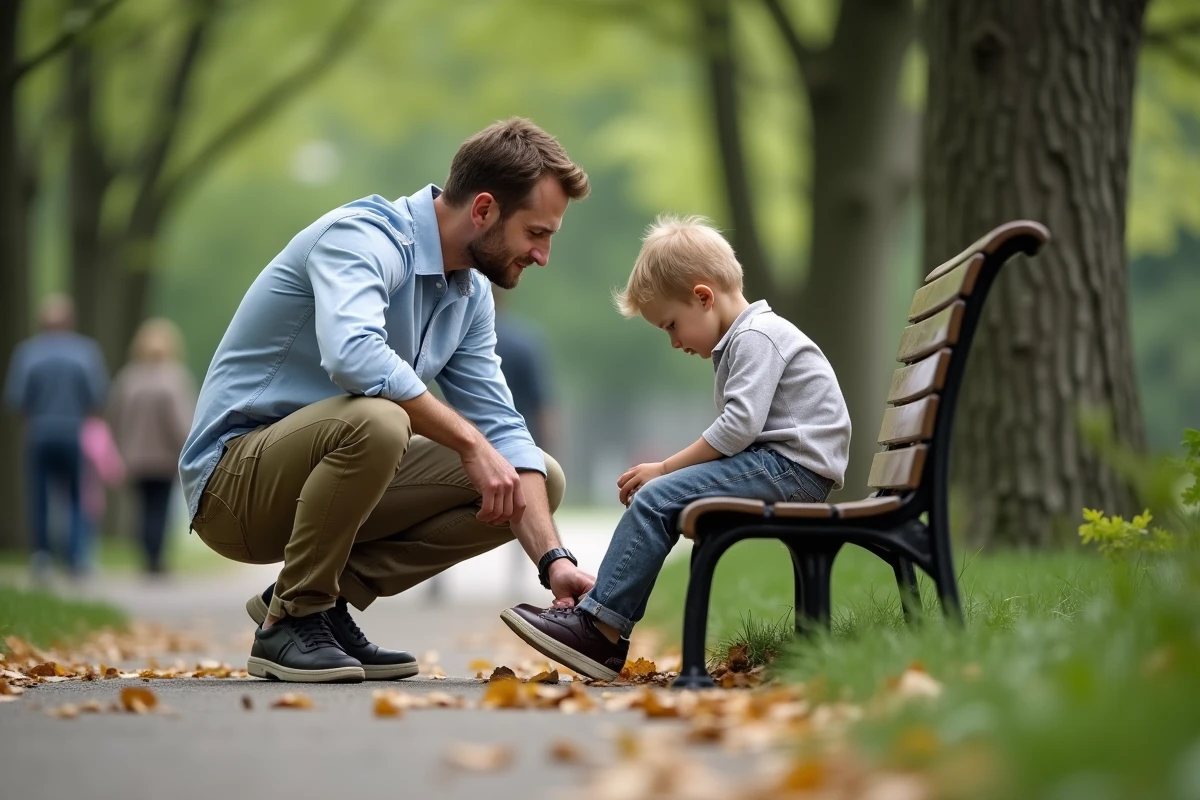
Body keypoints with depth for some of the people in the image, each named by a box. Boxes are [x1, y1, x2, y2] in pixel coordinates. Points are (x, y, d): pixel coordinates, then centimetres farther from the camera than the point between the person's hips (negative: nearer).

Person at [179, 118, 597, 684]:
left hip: (326, 474, 9)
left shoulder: (471, 293, 6)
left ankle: (327, 597, 1)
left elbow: (501, 430, 4)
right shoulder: (364, 237, -20)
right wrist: (470, 442, -31)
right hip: (234, 479, -8)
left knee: (543, 478, 2)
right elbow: (352, 354, -40)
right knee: (373, 420, -39)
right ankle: (290, 623, -16)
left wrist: (554, 560, -9)